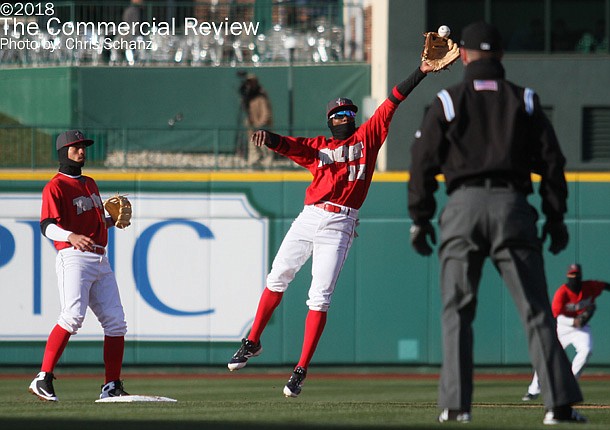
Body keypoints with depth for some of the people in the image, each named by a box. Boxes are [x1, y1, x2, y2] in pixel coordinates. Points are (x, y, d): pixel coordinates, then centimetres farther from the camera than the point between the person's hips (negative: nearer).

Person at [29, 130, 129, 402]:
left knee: (116, 321, 4)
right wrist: (71, 236, -37)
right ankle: (43, 378, -23)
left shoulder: (90, 184, 23)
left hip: (100, 261, 8)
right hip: (73, 257, -8)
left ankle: (112, 387, 10)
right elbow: (47, 226, -18)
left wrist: (114, 220, 12)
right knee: (73, 316, -24)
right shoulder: (55, 187, -4)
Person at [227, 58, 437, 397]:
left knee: (320, 296, -7)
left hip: (340, 225, -3)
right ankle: (253, 342, 25)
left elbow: (391, 104, 7)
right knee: (277, 279, 7)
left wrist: (421, 73, 1)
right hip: (309, 218, 3)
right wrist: (267, 138, -25)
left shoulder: (367, 137, 11)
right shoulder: (318, 147, 15)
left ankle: (301, 370, -5)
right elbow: (288, 145, -2)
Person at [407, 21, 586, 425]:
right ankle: (560, 402, -9)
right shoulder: (524, 100, 11)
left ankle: (456, 405, -4)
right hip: (513, 205, 1)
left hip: (464, 206, -1)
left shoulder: (447, 102, 8)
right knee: (536, 311, -1)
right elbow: (551, 160, 8)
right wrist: (556, 217, 12)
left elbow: (423, 162, 4)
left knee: (457, 312, 4)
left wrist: (420, 219, 9)